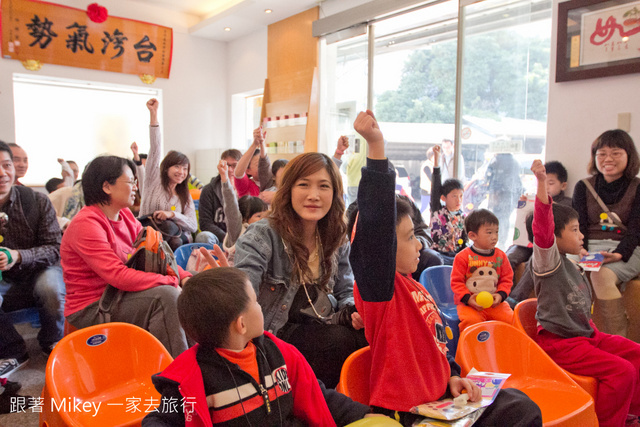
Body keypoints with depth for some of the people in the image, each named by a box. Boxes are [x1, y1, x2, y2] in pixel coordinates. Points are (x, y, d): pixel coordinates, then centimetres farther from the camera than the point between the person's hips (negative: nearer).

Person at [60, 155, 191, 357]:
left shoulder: (125, 215, 6)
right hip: (91, 310, -8)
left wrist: (184, 277, -10)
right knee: (164, 295, -27)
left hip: (116, 297, 8)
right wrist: (172, 281, -25)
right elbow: (118, 276, -27)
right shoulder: (86, 224, -19)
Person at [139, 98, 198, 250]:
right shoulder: (154, 181, 7)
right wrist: (153, 114, -11)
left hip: (178, 239, 3)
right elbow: (155, 150, -3)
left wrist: (172, 214, -13)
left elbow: (193, 225, 5)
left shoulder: (185, 196, 16)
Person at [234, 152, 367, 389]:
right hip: (273, 333, -5)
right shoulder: (263, 235, -13)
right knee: (343, 340, -26)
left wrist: (354, 312, -10)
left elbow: (346, 291, 13)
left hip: (320, 327, 5)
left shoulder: (337, 239, 4)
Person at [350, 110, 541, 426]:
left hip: (441, 398, 9)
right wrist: (376, 147, -41)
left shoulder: (416, 287, 11)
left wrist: (451, 376, 7)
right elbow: (377, 225, -35)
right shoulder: (379, 285, -18)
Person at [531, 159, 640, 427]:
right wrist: (541, 182, -43)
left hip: (586, 335, 9)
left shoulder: (573, 267, 12)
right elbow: (543, 227, -33)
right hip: (558, 342, -9)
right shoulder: (548, 260, -16)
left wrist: (594, 333, 13)